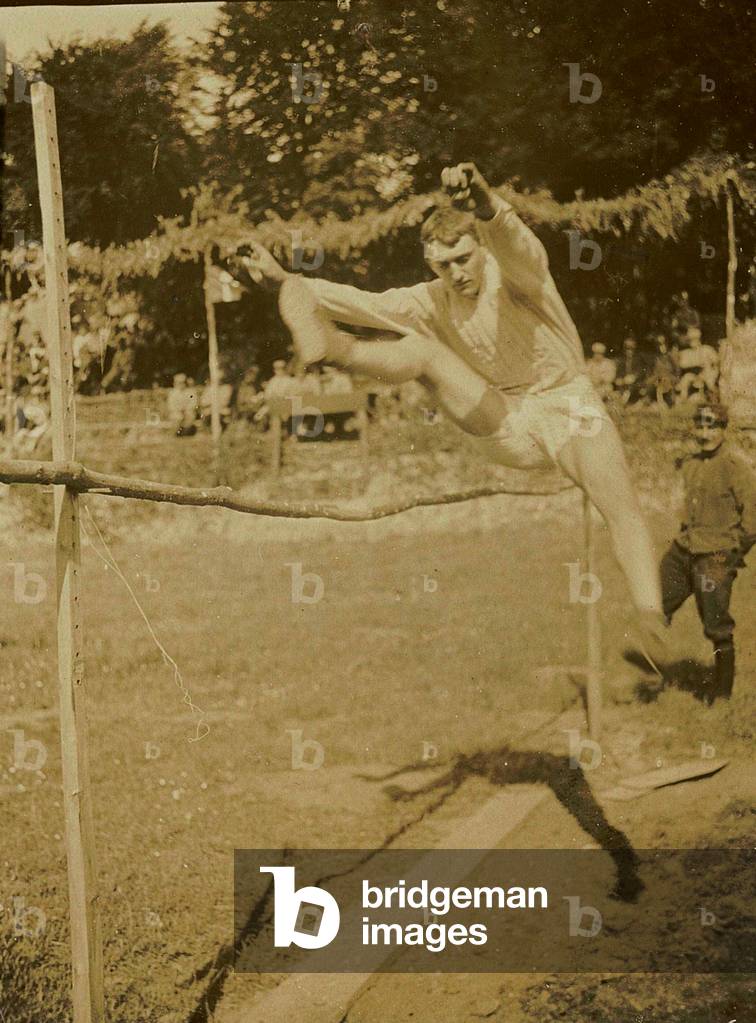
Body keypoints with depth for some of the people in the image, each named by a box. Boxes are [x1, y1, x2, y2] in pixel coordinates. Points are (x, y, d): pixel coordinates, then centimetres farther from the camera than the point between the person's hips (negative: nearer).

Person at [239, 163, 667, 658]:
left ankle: (651, 620, -29)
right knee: (421, 348, -15)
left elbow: (513, 243, -39)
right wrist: (283, 279, -15)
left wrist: (486, 204, -63)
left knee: (622, 503, -28)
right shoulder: (434, 303, 1)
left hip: (568, 409, -3)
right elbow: (364, 302, -3)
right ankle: (332, 347, -40)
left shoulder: (515, 274, -14)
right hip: (503, 427, 3)